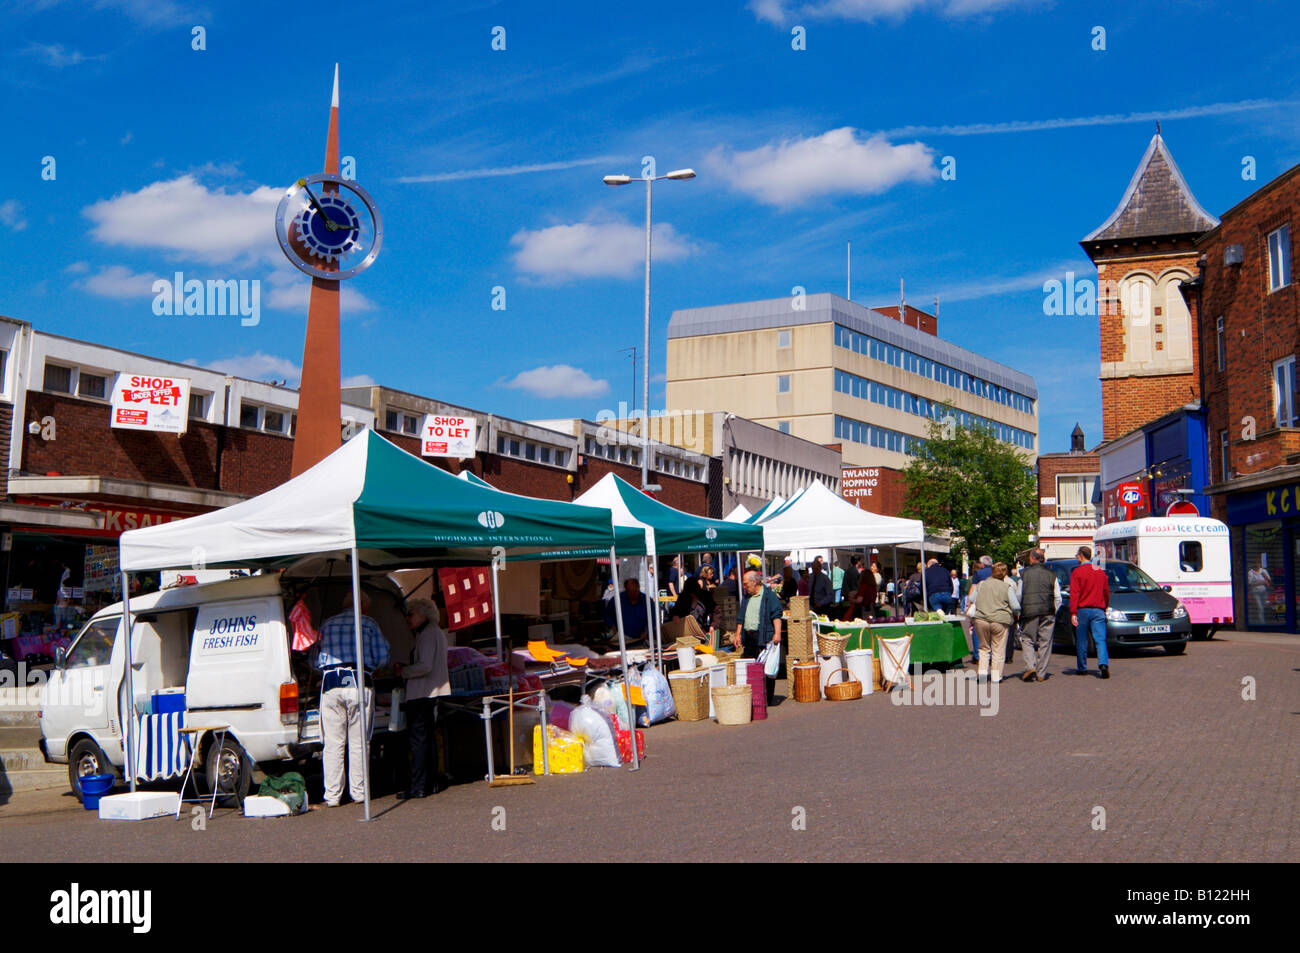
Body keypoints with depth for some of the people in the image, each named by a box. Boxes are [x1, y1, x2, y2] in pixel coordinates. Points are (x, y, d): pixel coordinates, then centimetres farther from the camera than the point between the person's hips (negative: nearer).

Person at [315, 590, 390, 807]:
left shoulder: (327, 624, 17)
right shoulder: (368, 623, 8)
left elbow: (316, 660, 17)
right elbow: (382, 658, 6)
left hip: (330, 684, 2)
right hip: (358, 683, -2)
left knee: (333, 744, 4)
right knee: (358, 743, 5)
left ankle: (332, 796, 4)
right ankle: (359, 792, 9)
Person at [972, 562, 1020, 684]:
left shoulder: (983, 584, 6)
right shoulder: (1008, 587, -2)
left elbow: (973, 599, 12)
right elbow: (1015, 606, -5)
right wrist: (1015, 614, 16)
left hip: (981, 619, 3)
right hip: (1000, 621, -3)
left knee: (984, 648, 17)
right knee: (998, 650, 7)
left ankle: (983, 672, 6)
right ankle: (996, 677, 7)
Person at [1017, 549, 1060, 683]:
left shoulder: (1024, 574, 2)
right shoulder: (1052, 575, 6)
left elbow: (1019, 595, 2)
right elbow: (1058, 598, 5)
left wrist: (1019, 612, 13)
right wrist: (1053, 612, 14)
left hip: (1029, 612, -2)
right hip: (1047, 612, 2)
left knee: (1027, 640, 8)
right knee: (1045, 642, 6)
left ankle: (1030, 666, -11)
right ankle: (1041, 673, 6)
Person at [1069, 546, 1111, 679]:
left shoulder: (1077, 572, -5)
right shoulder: (1101, 572, 11)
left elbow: (1074, 594, -10)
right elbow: (1106, 593, 17)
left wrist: (1073, 613, -12)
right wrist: (1104, 608, 28)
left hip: (1082, 610, -3)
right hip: (1098, 610, 3)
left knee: (1081, 641, 7)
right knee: (1100, 639, -2)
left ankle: (1082, 668, 14)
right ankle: (1104, 664, -22)